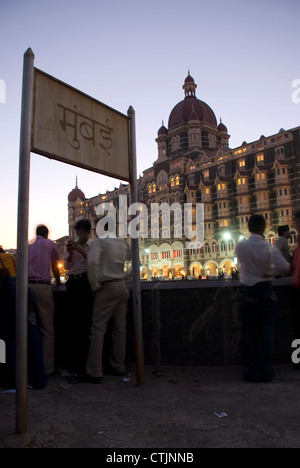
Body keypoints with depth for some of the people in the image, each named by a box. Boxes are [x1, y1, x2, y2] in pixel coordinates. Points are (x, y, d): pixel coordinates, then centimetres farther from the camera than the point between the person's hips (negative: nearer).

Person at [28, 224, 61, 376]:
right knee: (47, 330, 2)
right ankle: (46, 368, 4)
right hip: (42, 287, -4)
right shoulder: (50, 244, 11)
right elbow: (55, 268, 20)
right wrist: (58, 282, 37)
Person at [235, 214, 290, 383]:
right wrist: (269, 272, -3)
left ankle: (253, 370, 13)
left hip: (249, 292, 0)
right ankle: (267, 371, 11)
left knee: (250, 331, 11)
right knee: (267, 331, 8)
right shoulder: (270, 247, -9)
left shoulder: (241, 247, -7)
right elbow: (285, 266, -18)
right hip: (267, 291, 0)